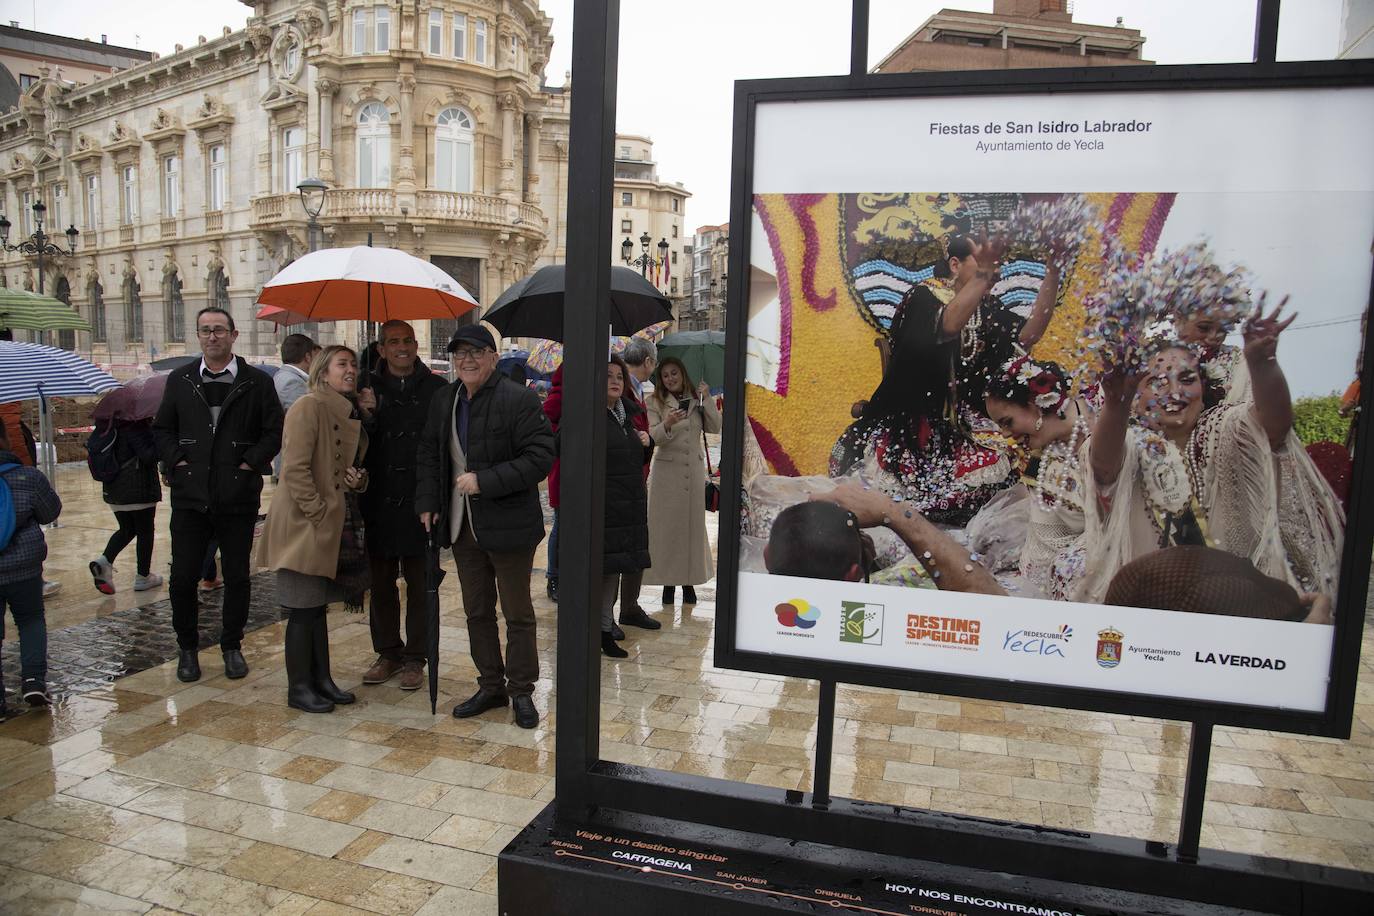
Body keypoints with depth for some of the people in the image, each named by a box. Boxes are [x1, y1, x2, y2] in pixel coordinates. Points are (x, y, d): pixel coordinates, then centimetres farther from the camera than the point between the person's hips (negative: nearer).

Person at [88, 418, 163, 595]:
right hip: (140, 491, -8)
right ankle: (143, 576, 14)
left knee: (126, 530, 20)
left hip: (113, 490, 8)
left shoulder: (116, 426, 7)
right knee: (145, 532, 7)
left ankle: (105, 560, -3)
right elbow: (148, 455, -25)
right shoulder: (137, 427, -18)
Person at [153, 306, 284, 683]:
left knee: (237, 577, 7)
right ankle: (187, 648, 22)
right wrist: (176, 460, -2)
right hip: (190, 495, 2)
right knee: (183, 577, 4)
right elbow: (162, 429, 13)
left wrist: (251, 462, -9)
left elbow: (274, 432, 2)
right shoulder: (180, 381, 10)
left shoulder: (257, 382, 2)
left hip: (238, 496, -2)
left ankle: (232, 646, 24)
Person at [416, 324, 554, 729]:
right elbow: (427, 455, 17)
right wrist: (427, 502, 5)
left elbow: (540, 456, -19)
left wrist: (485, 481, -23)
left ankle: (521, 691, 21)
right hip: (462, 526, 7)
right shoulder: (442, 401, 9)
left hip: (509, 526, -6)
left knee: (517, 614, 6)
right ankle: (490, 687, 30)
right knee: (477, 612, 15)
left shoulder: (519, 399, -13)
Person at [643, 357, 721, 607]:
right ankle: (668, 582, 9)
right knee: (666, 523, 0)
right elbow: (654, 436, -11)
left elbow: (715, 427, -3)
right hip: (666, 468, -2)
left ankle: (689, 581, 14)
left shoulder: (697, 399, 7)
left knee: (693, 523, 5)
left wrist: (707, 399, -9)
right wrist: (667, 424, -30)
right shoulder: (655, 402, 1)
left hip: (694, 468, 2)